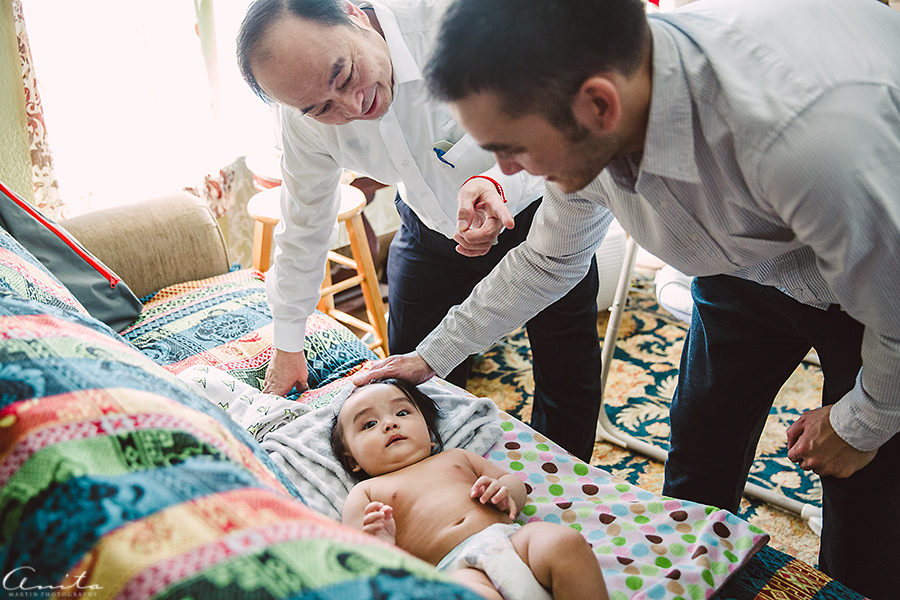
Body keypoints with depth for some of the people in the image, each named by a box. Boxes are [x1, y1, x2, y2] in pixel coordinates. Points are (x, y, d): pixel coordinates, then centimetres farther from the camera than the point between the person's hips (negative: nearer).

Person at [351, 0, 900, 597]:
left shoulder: (813, 125, -46)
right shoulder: (583, 133, -23)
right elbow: (545, 262, -3)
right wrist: (433, 354, 2)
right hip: (748, 267, 5)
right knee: (698, 466, 12)